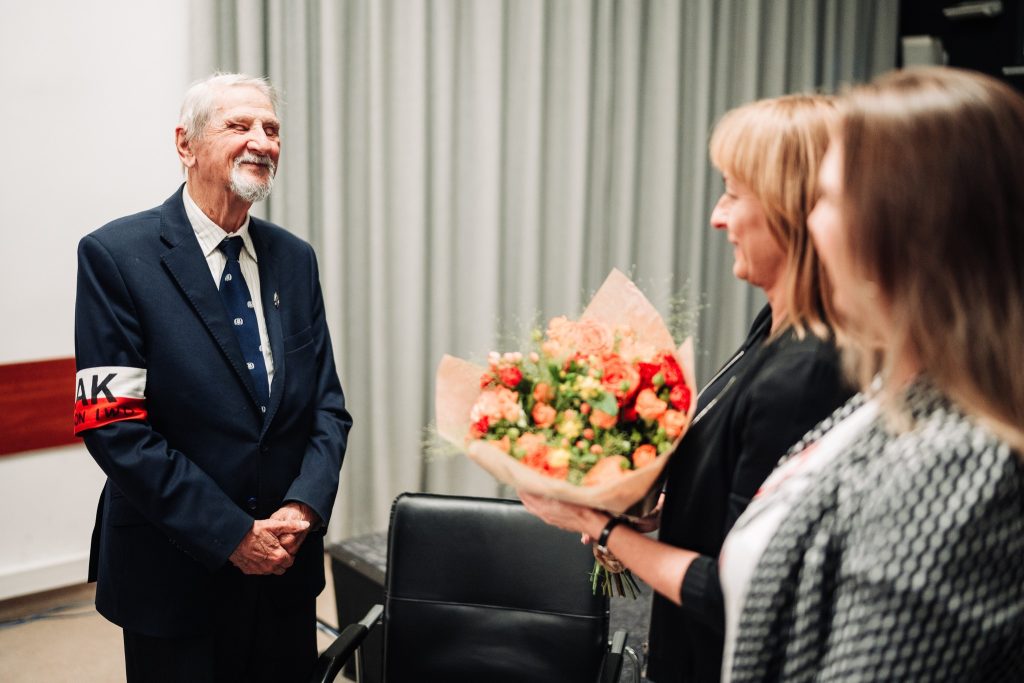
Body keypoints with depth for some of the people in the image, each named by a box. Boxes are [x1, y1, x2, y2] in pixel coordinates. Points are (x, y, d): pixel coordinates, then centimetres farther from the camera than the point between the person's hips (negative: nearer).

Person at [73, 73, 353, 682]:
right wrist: (231, 535, -16)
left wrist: (304, 507, -10)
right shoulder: (116, 255, -10)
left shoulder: (294, 259, 6)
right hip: (175, 578, -4)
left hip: (286, 566, 5)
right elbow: (113, 425, -15)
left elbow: (328, 405, 6)